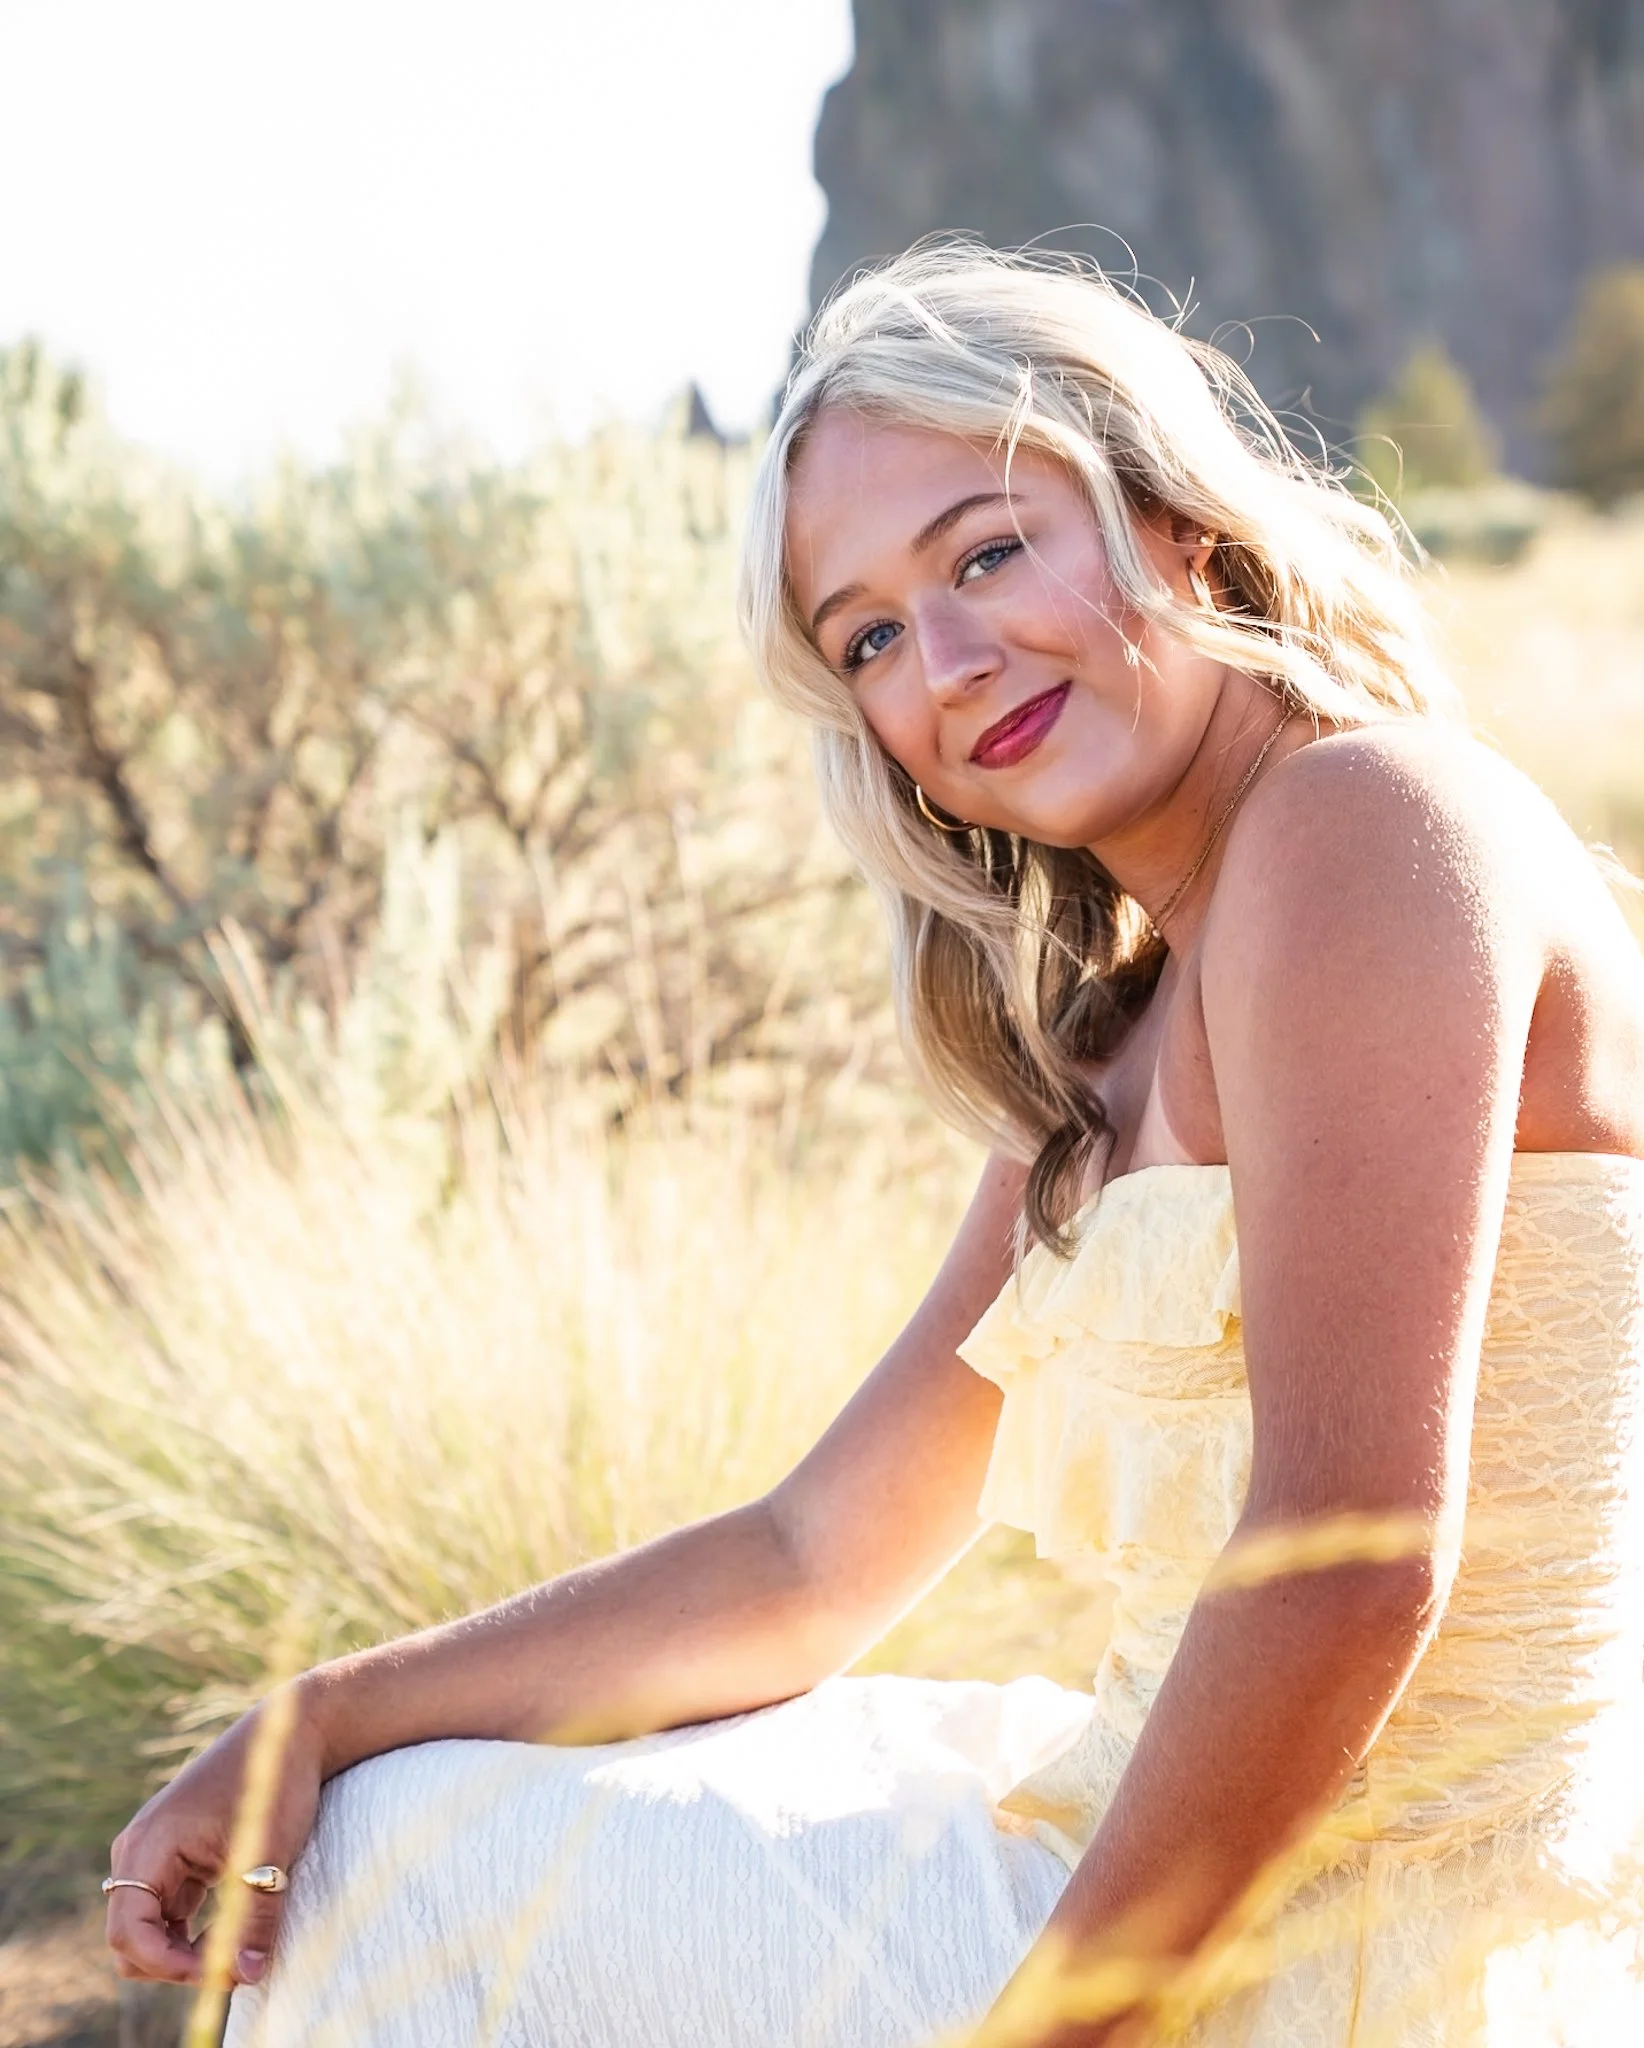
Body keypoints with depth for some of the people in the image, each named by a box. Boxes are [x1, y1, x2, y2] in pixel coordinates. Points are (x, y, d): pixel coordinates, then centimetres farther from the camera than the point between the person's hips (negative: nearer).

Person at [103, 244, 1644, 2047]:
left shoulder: (1367, 817, -16)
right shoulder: (1099, 1048, 12)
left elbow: (1357, 1560, -24)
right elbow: (813, 1564, 11)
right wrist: (319, 1724, 3)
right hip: (1191, 1870, 8)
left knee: (434, 1890, 1)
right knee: (374, 1838, 16)